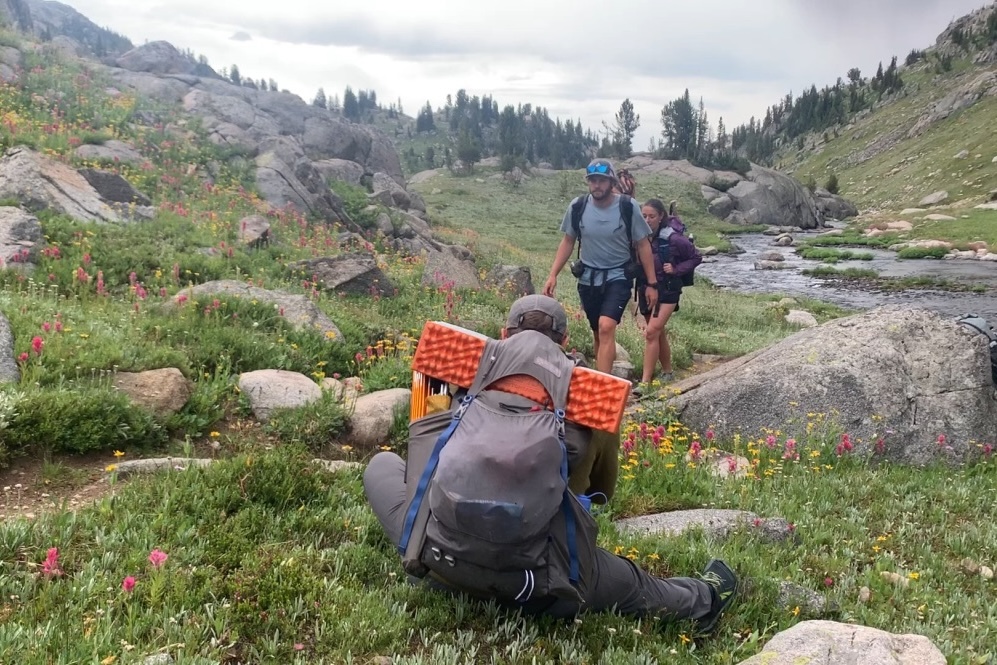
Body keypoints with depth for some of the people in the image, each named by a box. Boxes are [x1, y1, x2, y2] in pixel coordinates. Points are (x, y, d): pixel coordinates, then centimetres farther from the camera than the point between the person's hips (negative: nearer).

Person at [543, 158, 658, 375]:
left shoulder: (628, 207, -13)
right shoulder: (578, 207, -7)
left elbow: (643, 245, -5)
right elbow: (567, 242, 5)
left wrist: (651, 283, -4)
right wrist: (553, 275, -3)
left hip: (618, 277, -3)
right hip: (588, 277, 3)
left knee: (606, 328, -23)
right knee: (598, 334, 12)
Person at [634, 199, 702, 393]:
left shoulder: (673, 239, -15)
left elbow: (696, 258, -4)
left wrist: (676, 269, -14)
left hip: (667, 290, -5)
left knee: (651, 332, -15)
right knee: (659, 333, 16)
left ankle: (645, 382, -12)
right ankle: (667, 372, 33)